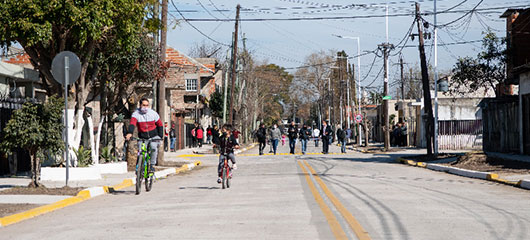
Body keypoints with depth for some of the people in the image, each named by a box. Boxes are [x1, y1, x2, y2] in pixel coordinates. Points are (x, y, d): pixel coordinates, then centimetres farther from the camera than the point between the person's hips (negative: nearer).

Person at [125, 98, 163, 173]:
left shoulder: (153, 113, -5)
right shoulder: (136, 114, -11)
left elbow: (160, 125, 6)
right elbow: (132, 124, -29)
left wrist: (160, 137, 0)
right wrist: (130, 133, -47)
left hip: (153, 136, 0)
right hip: (142, 137, 0)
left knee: (154, 147, -27)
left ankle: (152, 165, -11)